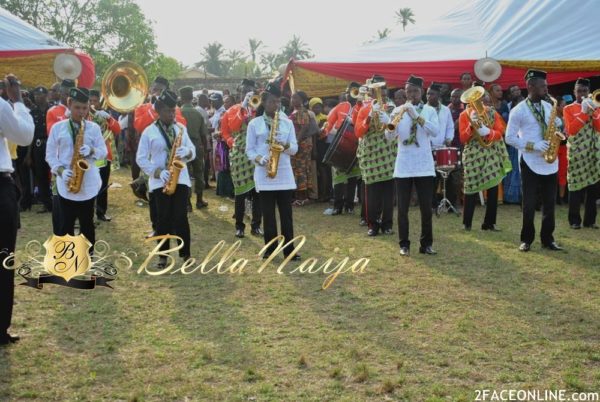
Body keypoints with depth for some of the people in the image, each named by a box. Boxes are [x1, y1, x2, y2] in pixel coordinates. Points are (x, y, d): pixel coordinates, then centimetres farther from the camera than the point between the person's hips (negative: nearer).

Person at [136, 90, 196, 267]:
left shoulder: (181, 128, 7)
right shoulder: (149, 132, -2)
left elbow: (192, 151, 7)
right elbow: (141, 159, -3)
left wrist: (186, 152, -16)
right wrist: (157, 172, -15)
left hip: (181, 179, 2)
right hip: (160, 182, -2)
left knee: (181, 217, -1)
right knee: (163, 218, 3)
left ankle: (185, 253, 8)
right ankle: (163, 255, 14)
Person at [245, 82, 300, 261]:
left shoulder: (287, 122, 8)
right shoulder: (254, 123, 2)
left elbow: (295, 148, 6)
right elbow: (249, 150, 2)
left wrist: (285, 145, -14)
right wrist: (260, 159, -16)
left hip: (284, 173, 2)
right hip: (264, 174, -2)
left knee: (286, 213, 2)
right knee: (268, 214, 3)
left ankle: (289, 249, 7)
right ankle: (270, 248, 13)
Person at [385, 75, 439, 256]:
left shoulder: (429, 110, 4)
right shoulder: (398, 110, 5)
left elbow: (435, 131, -14)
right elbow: (389, 136, -5)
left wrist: (417, 116, -23)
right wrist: (394, 120, -24)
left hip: (424, 165, 0)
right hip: (403, 166, 0)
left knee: (426, 207, 2)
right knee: (403, 207, 2)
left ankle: (426, 244, 11)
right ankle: (404, 244, 10)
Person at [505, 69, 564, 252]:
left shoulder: (547, 106, 10)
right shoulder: (518, 110, -8)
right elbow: (510, 138, -8)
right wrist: (532, 145, -18)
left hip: (549, 162, 5)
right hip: (530, 163, -5)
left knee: (549, 203, 8)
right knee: (529, 204, -1)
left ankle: (547, 239, 18)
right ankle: (526, 239, 12)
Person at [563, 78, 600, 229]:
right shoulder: (568, 109, 1)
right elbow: (571, 130, -13)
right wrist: (584, 113, -15)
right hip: (577, 153, -4)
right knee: (576, 187, -3)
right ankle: (574, 220, 4)